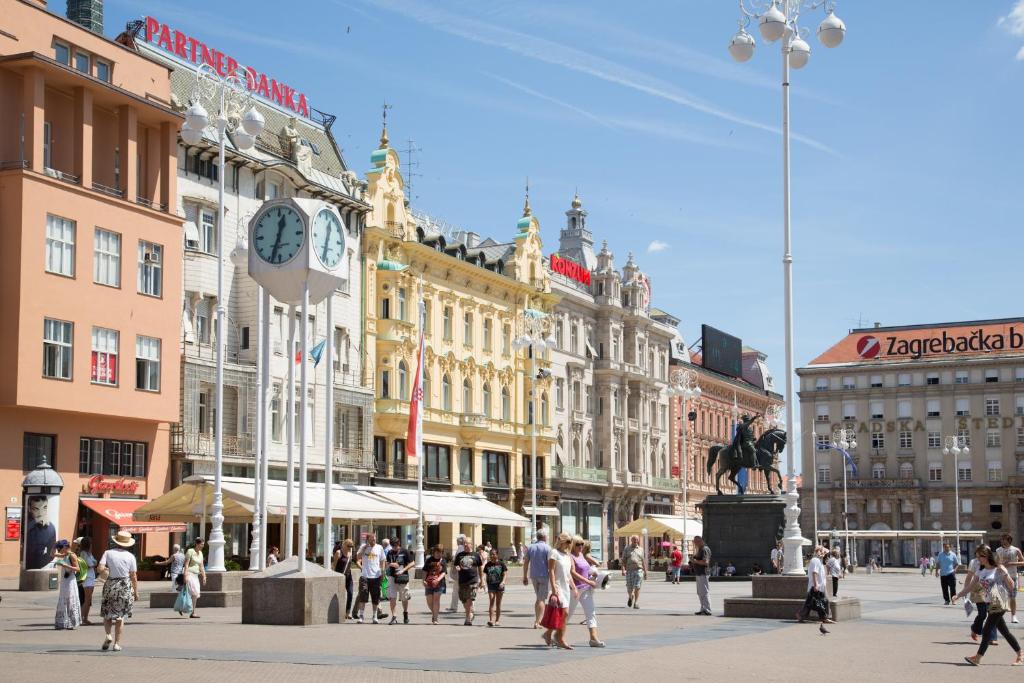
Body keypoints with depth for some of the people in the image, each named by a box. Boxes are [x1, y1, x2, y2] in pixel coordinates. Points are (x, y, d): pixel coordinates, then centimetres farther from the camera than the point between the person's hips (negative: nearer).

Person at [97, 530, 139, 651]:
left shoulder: (108, 553, -3)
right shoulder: (130, 556, -2)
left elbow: (100, 569, -13)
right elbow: (134, 576, -1)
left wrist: (106, 572, 9)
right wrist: (136, 592, 7)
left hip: (110, 585, 0)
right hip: (125, 587, 0)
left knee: (107, 614, 15)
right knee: (120, 617, 7)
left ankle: (108, 635, -8)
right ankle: (117, 644, 4)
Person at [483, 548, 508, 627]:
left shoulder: (501, 564, 0)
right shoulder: (488, 565, 7)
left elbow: (505, 574, -4)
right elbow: (485, 574, 7)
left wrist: (503, 582, -19)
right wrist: (483, 581, -12)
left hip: (499, 585, -1)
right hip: (491, 585, 1)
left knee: (498, 603, 7)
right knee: (491, 602, -11)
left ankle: (497, 620, 15)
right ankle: (491, 620, -17)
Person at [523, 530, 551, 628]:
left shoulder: (530, 547, 8)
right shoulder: (547, 548, -7)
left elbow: (525, 562, 8)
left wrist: (525, 576, 14)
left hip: (533, 576, 5)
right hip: (544, 575, -5)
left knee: (538, 598, 18)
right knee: (541, 599, 0)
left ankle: (537, 620, 17)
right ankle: (537, 622, -5)